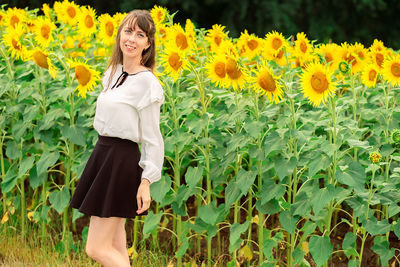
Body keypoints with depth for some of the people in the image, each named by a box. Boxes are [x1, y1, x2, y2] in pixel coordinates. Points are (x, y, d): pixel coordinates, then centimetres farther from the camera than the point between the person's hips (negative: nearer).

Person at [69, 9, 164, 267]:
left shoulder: (146, 82, -13)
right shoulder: (114, 72, 10)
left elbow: (151, 138, -12)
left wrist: (146, 182, -16)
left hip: (122, 162, -8)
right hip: (103, 155, 8)